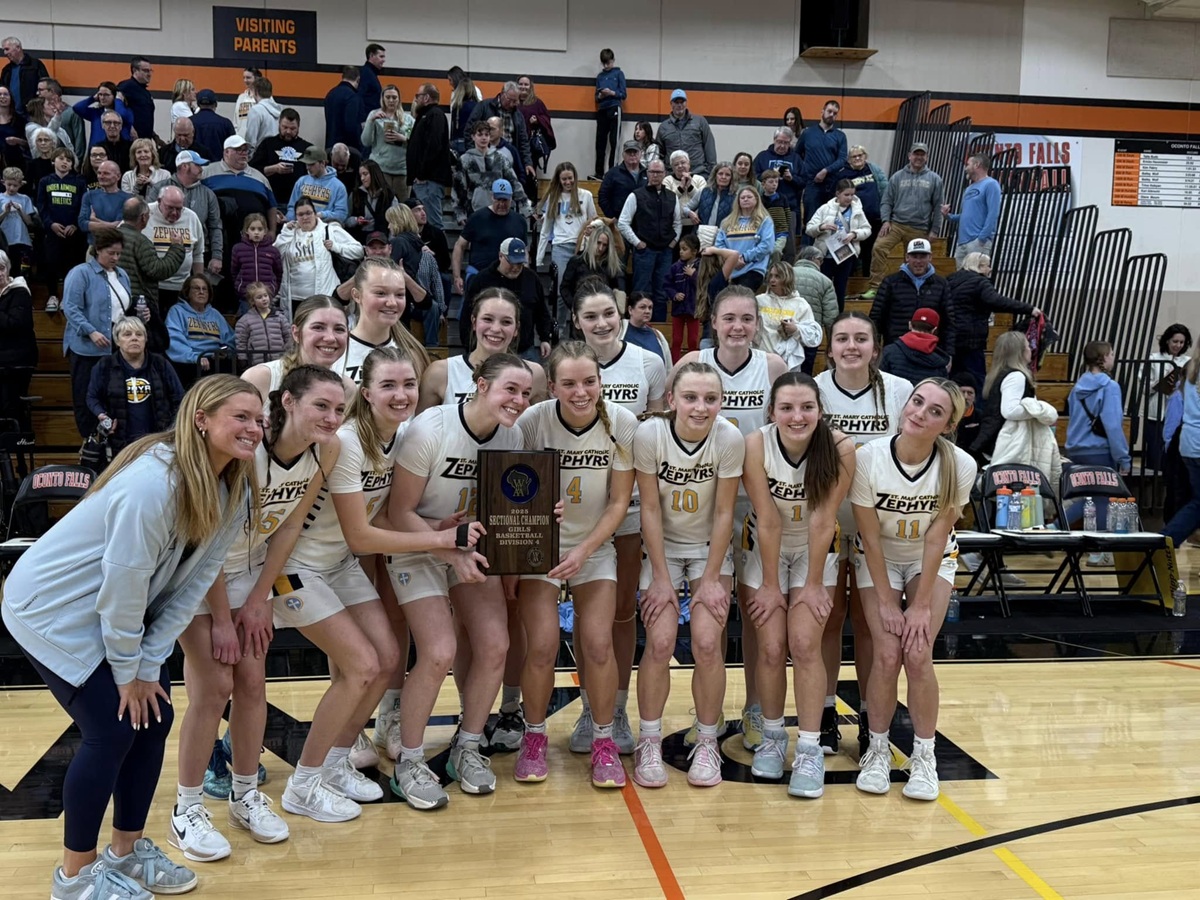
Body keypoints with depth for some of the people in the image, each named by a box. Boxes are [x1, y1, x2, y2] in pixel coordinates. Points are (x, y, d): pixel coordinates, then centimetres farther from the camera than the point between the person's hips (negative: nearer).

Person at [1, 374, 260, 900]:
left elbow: (194, 580, -4)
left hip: (116, 612, 8)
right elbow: (123, 583, -27)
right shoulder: (152, 482, -32)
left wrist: (149, 664, -6)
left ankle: (127, 851, 27)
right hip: (53, 608, -8)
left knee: (154, 718, 6)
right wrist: (128, 671, -15)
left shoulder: (234, 490, -7)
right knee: (112, 732, -7)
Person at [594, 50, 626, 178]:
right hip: (602, 111, 4)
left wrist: (612, 93, -15)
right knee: (600, 143, 2)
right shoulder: (600, 76, 15)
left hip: (614, 109, -4)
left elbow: (623, 95, 0)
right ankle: (599, 173, 5)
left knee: (613, 143, -5)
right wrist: (600, 96, -8)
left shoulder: (619, 73, 5)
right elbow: (596, 97, 15)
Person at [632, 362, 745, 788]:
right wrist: (661, 578, -13)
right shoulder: (649, 434, -21)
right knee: (660, 642, -12)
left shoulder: (730, 438, -20)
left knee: (707, 643, -11)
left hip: (711, 548, 1)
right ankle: (649, 742, 7)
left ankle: (707, 742, 9)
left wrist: (711, 579, -11)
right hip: (662, 547, 0)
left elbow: (723, 513, -13)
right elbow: (650, 509, -14)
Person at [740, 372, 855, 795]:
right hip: (765, 548, 0)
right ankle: (772, 736, 17)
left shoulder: (840, 448, -25)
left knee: (805, 645, -11)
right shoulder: (755, 444, -25)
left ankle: (810, 749, 0)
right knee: (771, 648, -5)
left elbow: (823, 521, -19)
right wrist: (770, 585, -14)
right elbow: (768, 521, -21)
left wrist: (813, 584, -13)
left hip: (816, 550, 0)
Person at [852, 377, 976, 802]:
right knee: (887, 655, -12)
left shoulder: (960, 466, -24)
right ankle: (878, 749, 10)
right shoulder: (868, 457, -25)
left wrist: (922, 605, -16)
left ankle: (924, 755, 6)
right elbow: (870, 536, -17)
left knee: (918, 654, -15)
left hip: (932, 561, 0)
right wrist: (886, 602, -15)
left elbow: (936, 537, -17)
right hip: (878, 559, 0)